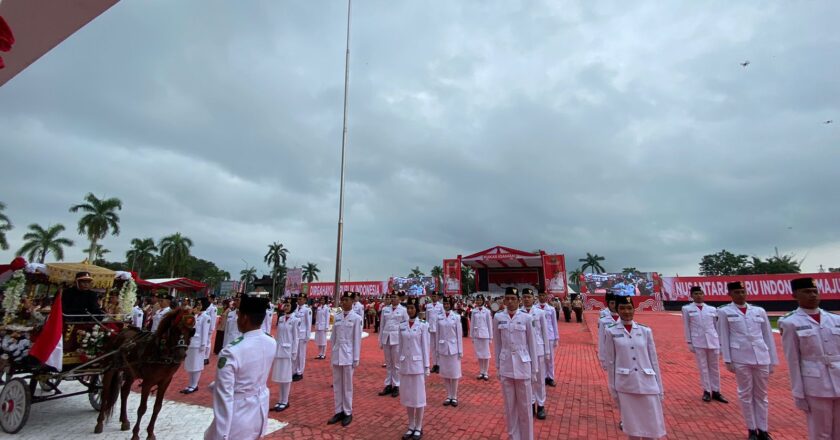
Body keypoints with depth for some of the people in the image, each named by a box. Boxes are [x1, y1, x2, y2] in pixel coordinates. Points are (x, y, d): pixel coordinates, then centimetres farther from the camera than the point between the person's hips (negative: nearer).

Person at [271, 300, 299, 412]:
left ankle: (285, 401, 13)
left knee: (286, 377, 3)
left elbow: (295, 337, -7)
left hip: (288, 350, -5)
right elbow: (278, 335, 10)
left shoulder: (295, 320, -8)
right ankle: (280, 400, 22)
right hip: (279, 349, 5)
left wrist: (294, 352, -10)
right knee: (280, 376, 11)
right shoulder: (280, 318, 7)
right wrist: (275, 349, 7)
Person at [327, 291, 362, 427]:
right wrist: (332, 353, 10)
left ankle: (348, 413, 19)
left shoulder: (356, 318, -8)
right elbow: (333, 336, 10)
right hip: (336, 353, 4)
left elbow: (357, 339, -7)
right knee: (337, 385, 12)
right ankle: (339, 411, 24)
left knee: (347, 385, 6)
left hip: (348, 354, -4)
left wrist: (356, 358, -7)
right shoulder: (337, 316, 4)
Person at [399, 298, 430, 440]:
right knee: (407, 396, 11)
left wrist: (426, 367, -5)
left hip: (417, 364, -4)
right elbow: (401, 346, 9)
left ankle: (418, 428, 20)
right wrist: (399, 365, 9)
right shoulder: (402, 326, 4)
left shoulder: (423, 325, -6)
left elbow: (425, 347, -5)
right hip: (405, 364, 4)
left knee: (418, 396, 6)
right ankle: (411, 426, 26)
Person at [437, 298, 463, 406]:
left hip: (453, 348, -2)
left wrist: (460, 350, -4)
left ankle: (454, 397, 18)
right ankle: (448, 396, 22)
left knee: (454, 374, 4)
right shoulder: (439, 318, 2)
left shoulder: (456, 317, -4)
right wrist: (437, 350, 6)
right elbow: (438, 334, 6)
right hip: (443, 348, 2)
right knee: (445, 374, 8)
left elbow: (459, 334, -3)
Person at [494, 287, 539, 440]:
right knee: (510, 406, 12)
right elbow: (497, 344, 6)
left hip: (523, 365, -1)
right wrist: (497, 366, 8)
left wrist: (534, 370, 2)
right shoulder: (498, 317, -2)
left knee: (525, 406, 9)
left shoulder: (526, 318, -6)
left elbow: (531, 344, 0)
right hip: (506, 366, 1)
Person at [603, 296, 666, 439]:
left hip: (647, 384, 1)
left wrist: (660, 387, 6)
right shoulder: (611, 331, -4)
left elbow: (654, 360, 5)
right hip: (625, 385, -1)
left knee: (652, 426, 9)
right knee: (631, 425, 11)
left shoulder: (646, 330, 1)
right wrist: (613, 389, 1)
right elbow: (610, 362, -1)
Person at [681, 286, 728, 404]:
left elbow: (717, 326, 10)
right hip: (698, 342, -2)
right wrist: (689, 342, -1)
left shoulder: (712, 309, 7)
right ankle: (707, 391, 16)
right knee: (703, 367, 5)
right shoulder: (687, 309, 0)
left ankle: (716, 391, 20)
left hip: (713, 341, 2)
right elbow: (687, 326, 1)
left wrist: (721, 343, 9)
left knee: (715, 367, 9)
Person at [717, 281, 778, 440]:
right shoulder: (724, 312, -2)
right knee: (746, 394, 7)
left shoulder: (759, 311, 7)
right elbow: (723, 337, -1)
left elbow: (768, 336, 10)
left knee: (761, 394, 12)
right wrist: (727, 360, -4)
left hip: (762, 358, 3)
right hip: (740, 359, -3)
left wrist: (772, 360, 9)